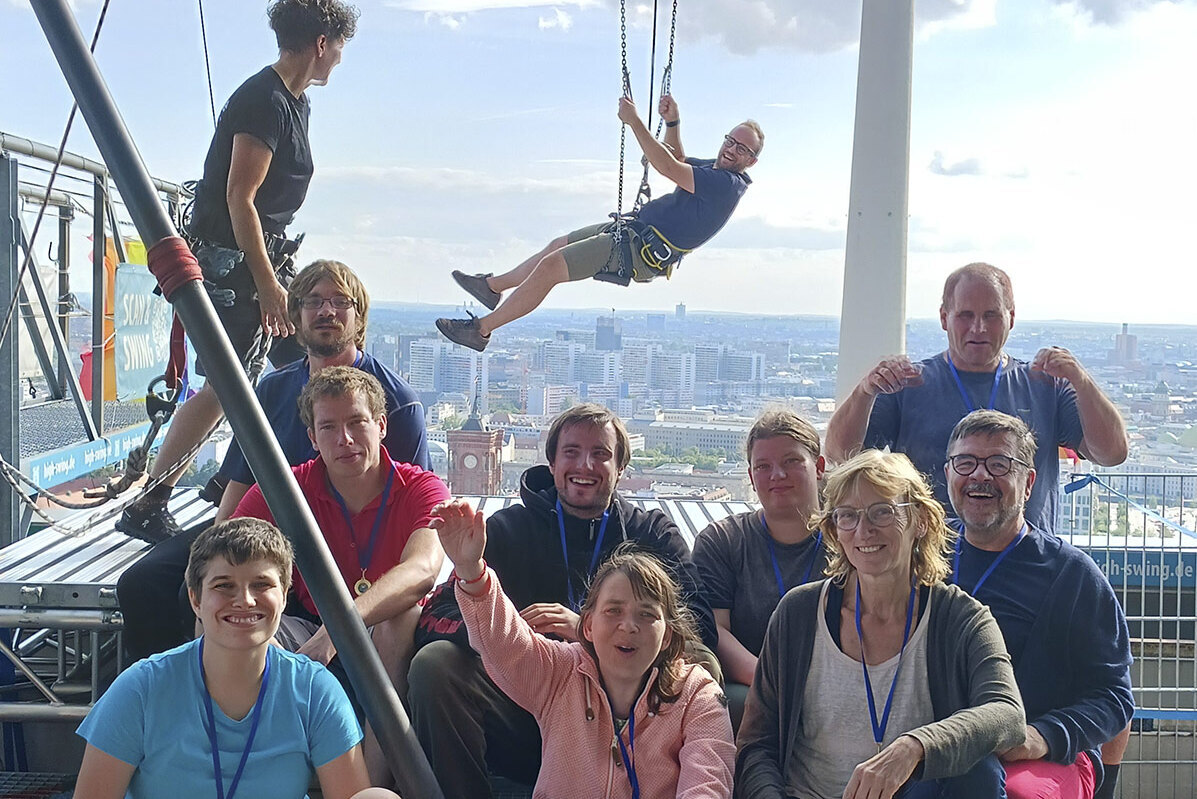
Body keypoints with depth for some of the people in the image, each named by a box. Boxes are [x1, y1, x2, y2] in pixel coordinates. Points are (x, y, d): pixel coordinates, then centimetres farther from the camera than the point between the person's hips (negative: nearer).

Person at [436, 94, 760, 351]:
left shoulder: (728, 183, -20)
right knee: (559, 245, 21)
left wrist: (634, 120, -24)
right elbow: (678, 161, 29)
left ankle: (481, 330, -4)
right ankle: (493, 286, 38)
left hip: (643, 252, -10)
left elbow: (668, 168, -27)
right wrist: (672, 123, 11)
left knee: (551, 266, -12)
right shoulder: (714, 167, 10)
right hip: (638, 227, 10)